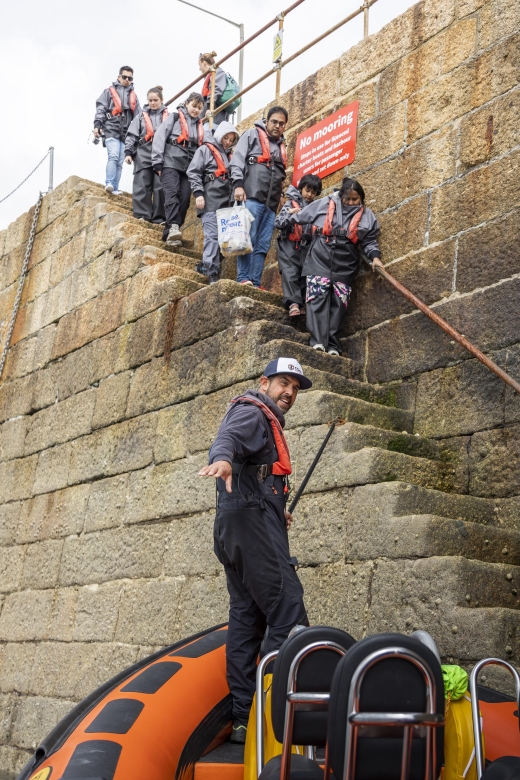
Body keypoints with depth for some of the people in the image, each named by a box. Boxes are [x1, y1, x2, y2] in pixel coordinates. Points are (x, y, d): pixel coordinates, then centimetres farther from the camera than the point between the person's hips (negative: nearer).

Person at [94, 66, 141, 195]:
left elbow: (138, 116, 21)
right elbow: (100, 109, 2)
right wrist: (97, 124, -13)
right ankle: (109, 183, -29)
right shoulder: (109, 91, 10)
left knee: (120, 162, 0)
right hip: (111, 130, -4)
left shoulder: (133, 96, 22)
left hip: (126, 133, 4)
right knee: (113, 156, -22)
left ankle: (115, 188, -1)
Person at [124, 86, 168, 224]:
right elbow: (131, 135, 7)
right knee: (142, 187, -4)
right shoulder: (141, 116, 10)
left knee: (160, 187, -1)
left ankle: (158, 217, 3)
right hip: (143, 156, 1)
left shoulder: (168, 116, 7)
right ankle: (142, 215, -1)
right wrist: (128, 152, -4)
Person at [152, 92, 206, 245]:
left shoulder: (200, 125, 20)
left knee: (184, 199, -6)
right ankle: (173, 227, -38)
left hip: (189, 167, 5)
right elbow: (159, 138, -3)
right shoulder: (174, 118, 5)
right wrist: (157, 162, -10)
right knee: (172, 194, -22)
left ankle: (169, 233, -3)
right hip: (170, 163, -5)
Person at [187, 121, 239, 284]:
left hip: (226, 203, 7)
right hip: (210, 202, -7)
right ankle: (212, 274, -17)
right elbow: (193, 172, -4)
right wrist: (198, 193, -14)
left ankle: (206, 266, 6)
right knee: (212, 236, -14)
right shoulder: (205, 150, 6)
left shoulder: (229, 155, 25)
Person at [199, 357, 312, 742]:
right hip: (252, 520, -10)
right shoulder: (251, 412, -2)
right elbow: (228, 436, -25)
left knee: (246, 617, 6)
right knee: (288, 610, -16)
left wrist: (277, 511, 30)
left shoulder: (267, 423, 29)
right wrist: (222, 458, -45)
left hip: (236, 532, 10)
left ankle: (244, 717, 7)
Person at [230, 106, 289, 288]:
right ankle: (243, 279, -12)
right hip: (252, 197, -6)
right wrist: (238, 184, -15)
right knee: (248, 239, -12)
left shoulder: (281, 146, 25)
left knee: (263, 245, 0)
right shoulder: (252, 135, 9)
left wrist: (281, 198, 17)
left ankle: (255, 283, -1)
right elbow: (238, 159, -2)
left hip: (271, 203, 6)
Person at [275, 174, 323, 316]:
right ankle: (293, 303, -20)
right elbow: (278, 223, -6)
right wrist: (289, 214, -20)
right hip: (289, 246, -3)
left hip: (306, 247, 3)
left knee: (305, 275, 0)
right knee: (290, 274, -14)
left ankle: (302, 303, 5)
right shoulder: (291, 204, 0)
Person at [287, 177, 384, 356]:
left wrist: (375, 257, -9)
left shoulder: (367, 216, 7)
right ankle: (318, 341, -19)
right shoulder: (324, 204, 3)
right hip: (319, 261, -2)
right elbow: (300, 217, 14)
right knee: (318, 298, -15)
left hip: (344, 267, 2)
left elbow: (369, 242, 8)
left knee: (338, 304, -1)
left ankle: (332, 344, 1)